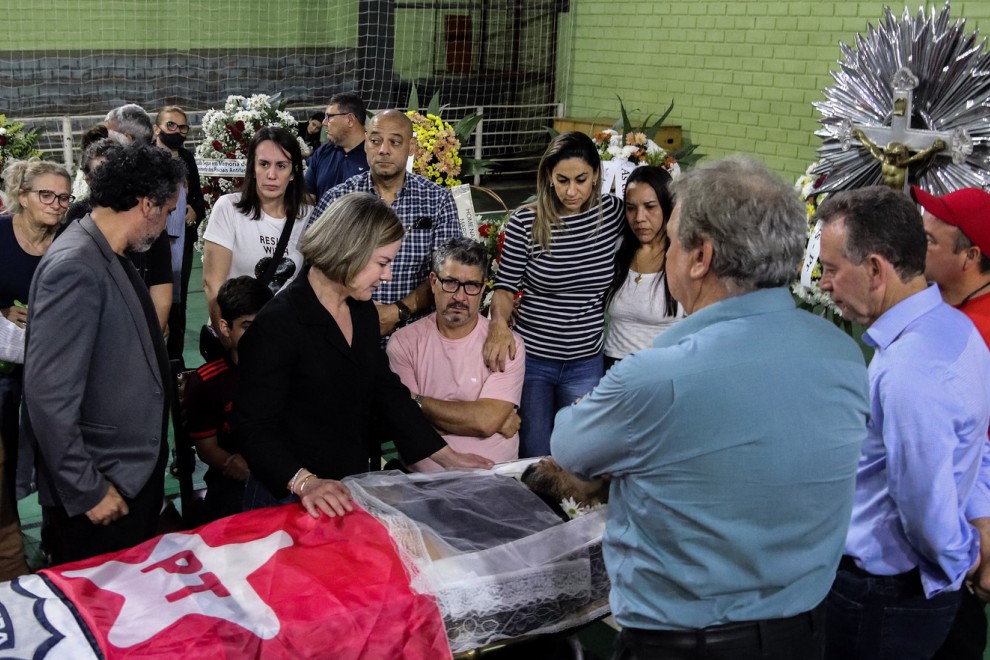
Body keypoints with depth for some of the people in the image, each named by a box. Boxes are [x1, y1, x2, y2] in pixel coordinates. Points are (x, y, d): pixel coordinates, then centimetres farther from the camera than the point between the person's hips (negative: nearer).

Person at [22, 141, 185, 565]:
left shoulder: (109, 257, 5)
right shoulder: (75, 267, -23)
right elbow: (49, 395, -25)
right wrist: (87, 491, -20)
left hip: (133, 474, 9)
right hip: (102, 488, -8)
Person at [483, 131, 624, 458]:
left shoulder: (613, 212, -3)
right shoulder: (525, 222, -9)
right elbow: (505, 286, -6)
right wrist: (499, 323, -23)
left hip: (586, 364, 2)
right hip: (530, 359, -1)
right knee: (532, 459, 10)